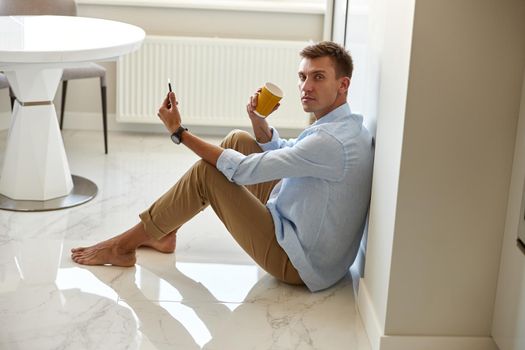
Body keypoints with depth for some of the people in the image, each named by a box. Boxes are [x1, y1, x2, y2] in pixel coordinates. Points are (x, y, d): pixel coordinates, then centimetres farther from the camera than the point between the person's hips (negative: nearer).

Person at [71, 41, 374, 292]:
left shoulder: (333, 141, -27)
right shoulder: (340, 123, 5)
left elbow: (244, 171, -24)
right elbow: (280, 151, 20)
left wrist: (179, 132, -16)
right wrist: (259, 121, -2)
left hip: (300, 265, -10)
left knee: (206, 172, -11)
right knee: (238, 140, 10)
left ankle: (125, 245, 4)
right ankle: (164, 231, 17)